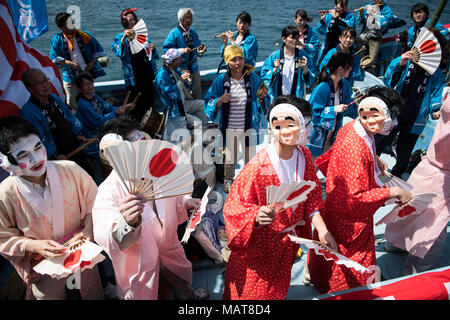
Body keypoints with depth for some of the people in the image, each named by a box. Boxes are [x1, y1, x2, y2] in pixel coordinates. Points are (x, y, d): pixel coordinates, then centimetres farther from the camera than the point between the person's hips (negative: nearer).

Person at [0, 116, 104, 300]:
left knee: (94, 294, 24)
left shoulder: (70, 170, -19)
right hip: (44, 268, -1)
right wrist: (34, 246, -24)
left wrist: (89, 228, -18)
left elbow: (93, 201, -4)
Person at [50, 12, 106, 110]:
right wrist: (69, 63, -19)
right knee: (73, 104, 3)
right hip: (70, 76, -1)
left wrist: (92, 62, -4)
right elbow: (54, 58, -6)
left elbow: (97, 49, 8)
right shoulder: (57, 39, 0)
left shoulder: (83, 35, 2)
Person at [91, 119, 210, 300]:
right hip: (140, 262, -6)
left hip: (169, 246, 6)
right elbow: (106, 239, -42)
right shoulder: (109, 191, -31)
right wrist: (127, 223, -62)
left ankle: (186, 294, 64)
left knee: (182, 275, 30)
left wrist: (185, 202, -8)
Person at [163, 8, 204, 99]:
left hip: (194, 67, 6)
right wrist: (182, 50, -26)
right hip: (180, 68, -6)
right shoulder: (174, 33, -10)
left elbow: (198, 46, 22)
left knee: (197, 91, 14)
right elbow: (166, 49, -16)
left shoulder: (193, 33, 10)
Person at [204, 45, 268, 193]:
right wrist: (221, 100, -22)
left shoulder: (253, 78, -4)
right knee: (230, 157, 15)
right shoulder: (221, 80, -6)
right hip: (229, 128, 0)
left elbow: (262, 104, 5)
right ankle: (228, 180, 42)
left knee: (250, 156, 13)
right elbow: (208, 103, -3)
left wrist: (261, 98, -18)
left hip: (248, 127, 0)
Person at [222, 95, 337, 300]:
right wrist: (257, 216, -43)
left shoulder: (303, 156, -9)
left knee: (279, 290, 27)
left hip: (287, 243, 6)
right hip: (258, 246, -5)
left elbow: (310, 197, 0)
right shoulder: (258, 167, -29)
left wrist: (322, 229, -12)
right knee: (252, 292, 15)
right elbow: (234, 206, -24)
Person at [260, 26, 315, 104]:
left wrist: (305, 69, -13)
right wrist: (275, 69, -15)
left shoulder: (303, 56, 1)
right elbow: (264, 76, -1)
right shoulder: (274, 56, -1)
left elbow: (310, 81, 3)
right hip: (276, 99, 0)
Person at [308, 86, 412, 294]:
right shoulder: (357, 148, -36)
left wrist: (374, 159, 4)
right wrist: (393, 192, -24)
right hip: (350, 217, -9)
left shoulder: (353, 127, -8)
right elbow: (358, 195, -32)